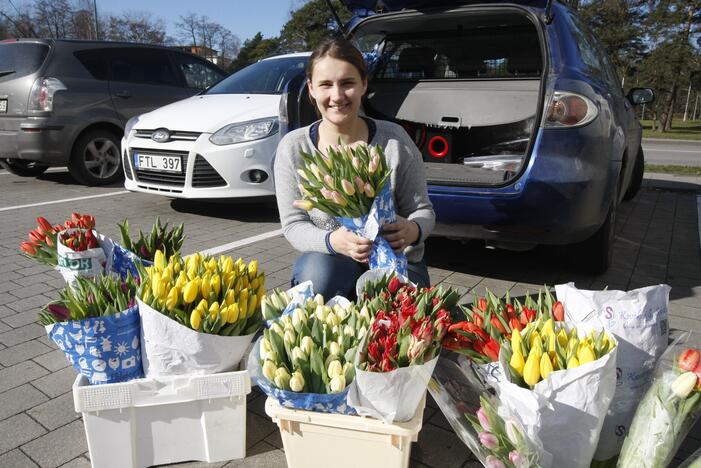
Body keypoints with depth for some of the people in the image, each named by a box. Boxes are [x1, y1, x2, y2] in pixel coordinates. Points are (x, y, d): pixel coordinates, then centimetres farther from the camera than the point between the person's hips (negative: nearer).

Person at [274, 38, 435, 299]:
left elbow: (423, 210, -3)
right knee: (318, 270, -33)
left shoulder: (393, 139, -10)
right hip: (328, 262, 0)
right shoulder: (293, 148, -8)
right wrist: (332, 241, -29)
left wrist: (413, 231, -28)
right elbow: (293, 225, -7)